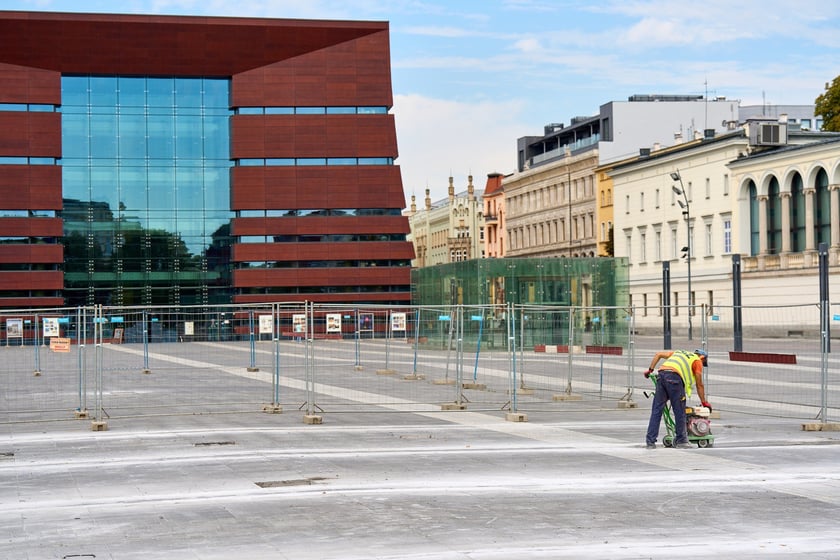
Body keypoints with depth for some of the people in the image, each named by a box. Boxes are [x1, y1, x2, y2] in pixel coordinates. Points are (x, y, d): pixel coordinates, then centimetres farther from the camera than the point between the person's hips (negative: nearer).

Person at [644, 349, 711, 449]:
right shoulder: (697, 361, 19)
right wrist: (704, 402, 26)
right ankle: (681, 441, 14)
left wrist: (650, 370, 27)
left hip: (661, 375, 6)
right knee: (679, 411, 6)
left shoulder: (678, 353, 35)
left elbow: (659, 354, 28)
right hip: (674, 378, -6)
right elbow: (699, 385, 18)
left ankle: (650, 442, 5)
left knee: (656, 410, 6)